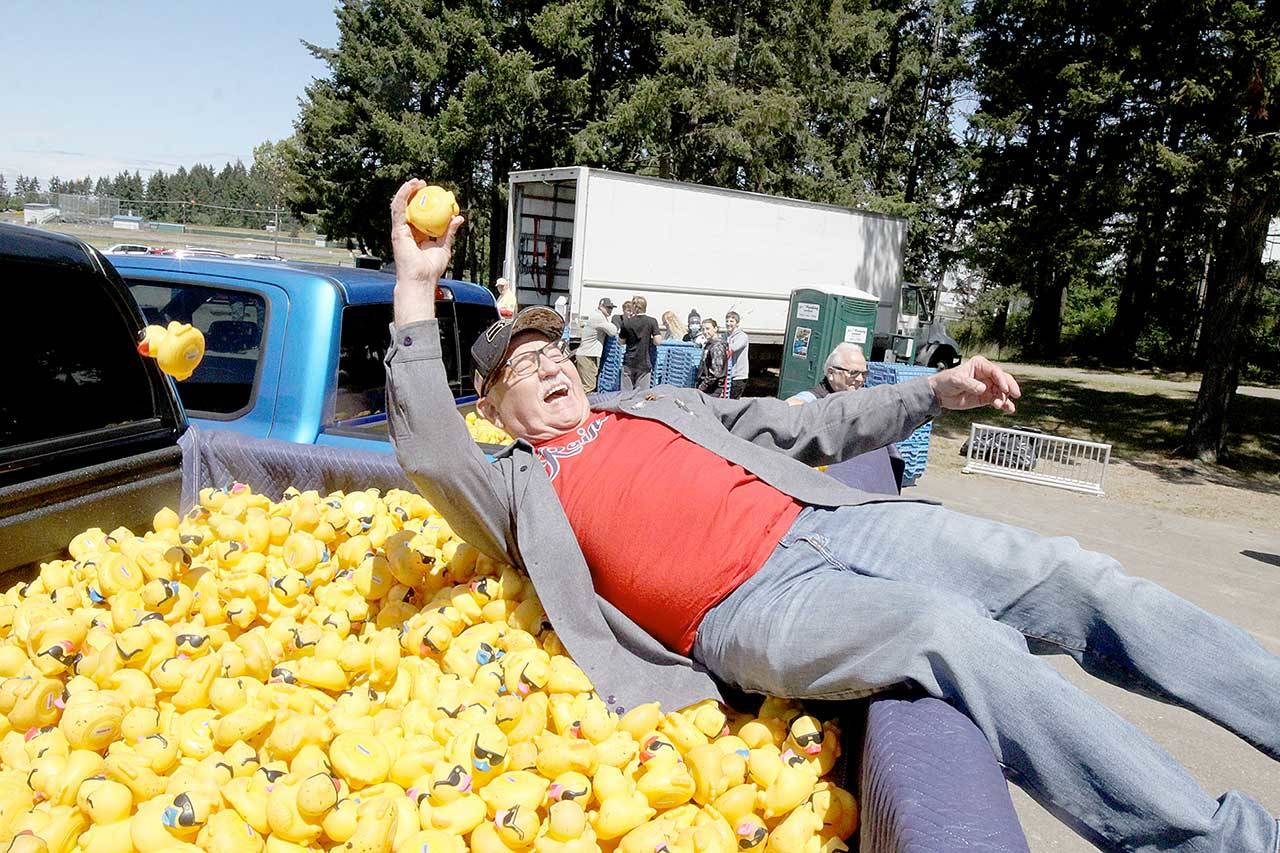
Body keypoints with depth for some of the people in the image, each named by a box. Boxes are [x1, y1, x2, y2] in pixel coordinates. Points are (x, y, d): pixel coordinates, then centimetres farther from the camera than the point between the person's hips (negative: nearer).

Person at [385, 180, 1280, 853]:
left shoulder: (657, 403, 26)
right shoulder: (521, 486, 13)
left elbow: (803, 426, 26)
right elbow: (432, 457, -9)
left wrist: (936, 391, 19)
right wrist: (417, 290, -13)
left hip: (823, 523, 6)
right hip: (745, 610, -6)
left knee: (1074, 578, -8)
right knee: (955, 633, -31)